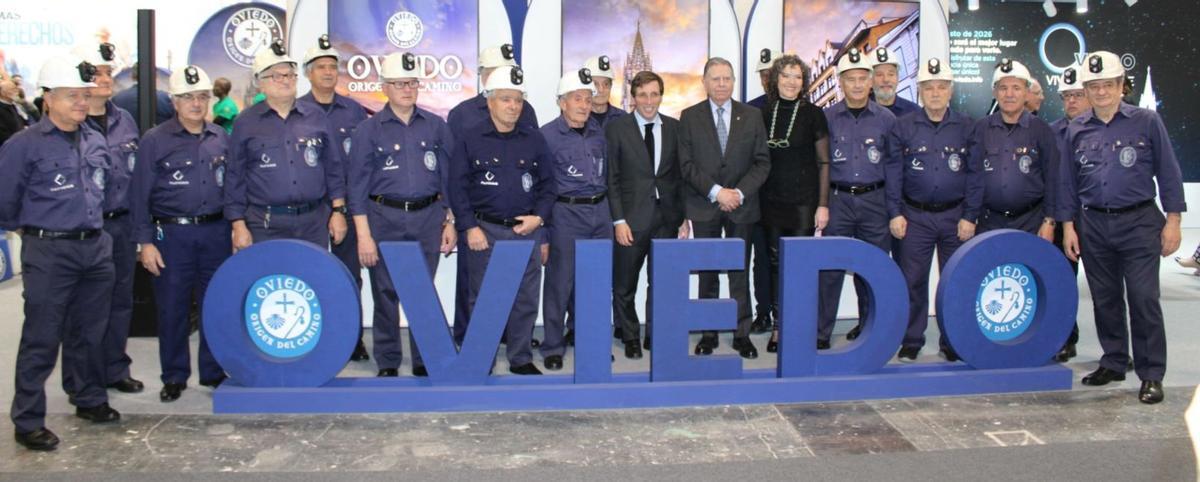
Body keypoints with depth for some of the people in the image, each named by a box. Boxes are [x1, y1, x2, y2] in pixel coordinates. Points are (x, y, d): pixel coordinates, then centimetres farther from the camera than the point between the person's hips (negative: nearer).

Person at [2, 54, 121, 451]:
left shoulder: (96, 142, 9)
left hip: (96, 247, 6)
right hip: (48, 252, -6)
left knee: (90, 333, 16)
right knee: (41, 339, -1)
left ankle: (90, 400, 32)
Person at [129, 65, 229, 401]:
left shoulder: (221, 138, 9)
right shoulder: (155, 140, -2)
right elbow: (140, 194, -2)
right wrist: (145, 242, -8)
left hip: (216, 231, 3)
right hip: (172, 234, -3)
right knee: (172, 309, 3)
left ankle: (213, 371, 22)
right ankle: (174, 377, 17)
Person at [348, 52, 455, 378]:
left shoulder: (436, 127, 7)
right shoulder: (369, 130, 1)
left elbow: (449, 178, 10)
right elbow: (357, 185, -1)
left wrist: (450, 222, 4)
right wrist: (363, 234, -7)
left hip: (428, 218, 1)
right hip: (384, 219, -1)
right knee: (385, 293, 3)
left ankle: (424, 361, 19)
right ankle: (387, 364, 15)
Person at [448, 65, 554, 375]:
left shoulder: (535, 140, 8)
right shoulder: (469, 140, 0)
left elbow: (547, 184, 11)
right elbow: (458, 187, -2)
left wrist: (539, 216, -3)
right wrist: (469, 227, -9)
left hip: (526, 230, 2)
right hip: (484, 230, -2)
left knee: (525, 298, 6)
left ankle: (521, 359, 19)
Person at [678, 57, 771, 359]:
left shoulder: (752, 116, 6)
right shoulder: (690, 117, 3)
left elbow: (762, 162, 3)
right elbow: (687, 164, -2)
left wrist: (740, 192, -11)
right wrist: (716, 192, -13)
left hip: (741, 205, 1)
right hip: (704, 207, 0)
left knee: (740, 272, 4)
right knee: (707, 273, 5)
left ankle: (742, 334, 11)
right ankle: (709, 333, 13)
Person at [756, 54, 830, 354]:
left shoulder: (813, 115, -1)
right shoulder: (764, 114, 7)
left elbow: (823, 162, -1)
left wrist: (823, 204, -6)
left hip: (804, 202, -3)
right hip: (772, 201, 3)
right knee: (775, 262, 6)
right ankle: (778, 325, 15)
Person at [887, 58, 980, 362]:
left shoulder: (966, 127, 5)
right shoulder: (903, 126, 3)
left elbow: (974, 174, 4)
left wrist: (970, 216, -2)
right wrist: (895, 213, -4)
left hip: (956, 216, 1)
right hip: (915, 216, -1)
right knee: (912, 281, 2)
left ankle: (952, 342, 18)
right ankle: (911, 342, 14)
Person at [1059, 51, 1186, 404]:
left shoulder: (1147, 122, 0)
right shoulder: (1077, 130, 8)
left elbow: (1168, 173, 0)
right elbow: (1068, 182, 12)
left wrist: (1172, 221, -4)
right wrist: (1068, 226, 6)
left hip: (1139, 222, -3)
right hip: (1094, 225, 3)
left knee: (1144, 300, -6)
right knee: (1105, 300, 11)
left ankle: (1151, 374, 2)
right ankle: (1114, 363, 24)